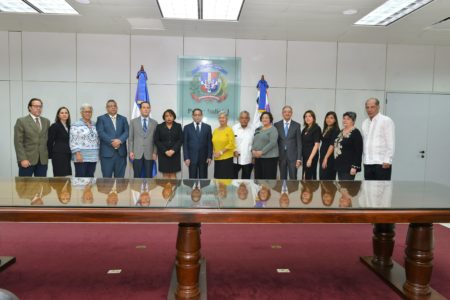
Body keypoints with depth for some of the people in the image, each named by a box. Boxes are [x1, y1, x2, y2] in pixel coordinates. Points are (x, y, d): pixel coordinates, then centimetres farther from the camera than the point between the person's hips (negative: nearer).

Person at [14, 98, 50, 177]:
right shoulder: (21, 121, 0)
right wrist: (22, 159, -13)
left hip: (43, 160, 4)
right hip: (27, 160, -3)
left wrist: (48, 155, 6)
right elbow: (18, 142, -6)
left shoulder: (46, 121, 13)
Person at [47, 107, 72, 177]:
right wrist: (50, 155, -1)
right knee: (60, 176, -8)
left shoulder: (69, 126, 15)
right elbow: (50, 142, -3)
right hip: (58, 155, -6)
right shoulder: (54, 126, -3)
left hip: (67, 155, 6)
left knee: (67, 176, 3)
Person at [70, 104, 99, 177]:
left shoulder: (94, 124, 13)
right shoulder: (76, 125, -4)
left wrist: (98, 152, 12)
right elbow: (73, 142, -10)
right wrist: (77, 154, -17)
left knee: (90, 177, 8)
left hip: (93, 157, 5)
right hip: (81, 157, -5)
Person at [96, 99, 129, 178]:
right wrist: (111, 142, -16)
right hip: (107, 152, -2)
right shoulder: (101, 118, 9)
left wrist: (119, 140, -14)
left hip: (121, 152, 3)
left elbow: (126, 132, 4)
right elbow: (101, 133, -4)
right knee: (107, 178, 0)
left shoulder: (123, 119, 17)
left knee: (120, 178, 5)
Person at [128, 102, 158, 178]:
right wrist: (131, 151, -2)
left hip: (149, 154, 1)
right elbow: (130, 138, 6)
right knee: (137, 176, 1)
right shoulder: (133, 121, 7)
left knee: (148, 176, 3)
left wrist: (155, 152, -2)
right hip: (137, 154, 0)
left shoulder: (154, 123, 8)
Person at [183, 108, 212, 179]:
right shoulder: (187, 127, 4)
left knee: (203, 178, 4)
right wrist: (186, 158, -6)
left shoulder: (207, 127, 6)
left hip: (204, 158, 1)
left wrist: (209, 156, -3)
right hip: (192, 157, -1)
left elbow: (210, 143, 4)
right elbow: (185, 144, 2)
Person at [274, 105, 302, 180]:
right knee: (282, 178, 9)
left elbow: (299, 143, 0)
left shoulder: (296, 125, 2)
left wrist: (299, 158, -6)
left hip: (292, 156, -1)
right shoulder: (277, 125, 4)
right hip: (281, 155, 1)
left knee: (293, 178, 0)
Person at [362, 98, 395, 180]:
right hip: (367, 163, 6)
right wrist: (363, 158, 10)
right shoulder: (365, 123, 15)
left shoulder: (386, 121, -3)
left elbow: (391, 142, -8)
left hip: (382, 163, -6)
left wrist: (387, 160, -14)